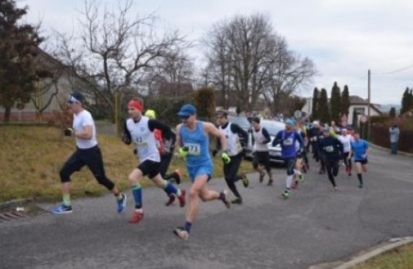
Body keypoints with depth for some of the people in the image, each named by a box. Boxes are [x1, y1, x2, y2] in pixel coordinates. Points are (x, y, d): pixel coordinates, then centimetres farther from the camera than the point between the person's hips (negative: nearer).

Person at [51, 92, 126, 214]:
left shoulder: (85, 115, -22)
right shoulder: (76, 115, 7)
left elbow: (88, 135, -34)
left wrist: (72, 133, -25)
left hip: (91, 152, -9)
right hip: (80, 151, 9)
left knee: (101, 179, 3)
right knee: (64, 173, -1)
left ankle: (120, 197, 28)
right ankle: (66, 205, 5)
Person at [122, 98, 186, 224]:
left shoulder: (149, 122, -22)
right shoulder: (127, 123, -5)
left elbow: (166, 129, -10)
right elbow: (128, 140, 7)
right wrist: (125, 139, -16)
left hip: (152, 157, -7)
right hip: (143, 158, 7)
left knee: (133, 178, -23)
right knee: (159, 182, 24)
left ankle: (138, 211, -10)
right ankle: (179, 193, 52)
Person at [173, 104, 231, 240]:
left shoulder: (206, 126, -16)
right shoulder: (180, 128, -6)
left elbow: (222, 136, 1)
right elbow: (178, 144, 10)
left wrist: (224, 152, -7)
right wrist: (181, 151, -12)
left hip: (204, 165, -6)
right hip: (191, 166, 6)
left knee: (193, 192, -27)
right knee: (205, 196, 18)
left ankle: (186, 229, -24)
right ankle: (222, 195, 53)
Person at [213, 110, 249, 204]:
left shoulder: (233, 126, -16)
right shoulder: (219, 129, 2)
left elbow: (245, 134, -9)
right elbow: (219, 143, 11)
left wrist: (244, 147, -16)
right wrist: (216, 150, -8)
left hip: (237, 155, -6)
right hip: (227, 156, 6)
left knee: (231, 178, -13)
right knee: (227, 179, 5)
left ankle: (242, 176, 20)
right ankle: (238, 197, 22)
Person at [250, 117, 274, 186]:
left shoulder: (263, 130, -18)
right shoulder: (253, 130, -3)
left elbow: (269, 139, -16)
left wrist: (263, 142, -32)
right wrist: (253, 144, 6)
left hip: (265, 150, -4)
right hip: (257, 151, 4)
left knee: (267, 166, 4)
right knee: (255, 164, -17)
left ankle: (270, 179, 28)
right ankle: (261, 173, 14)